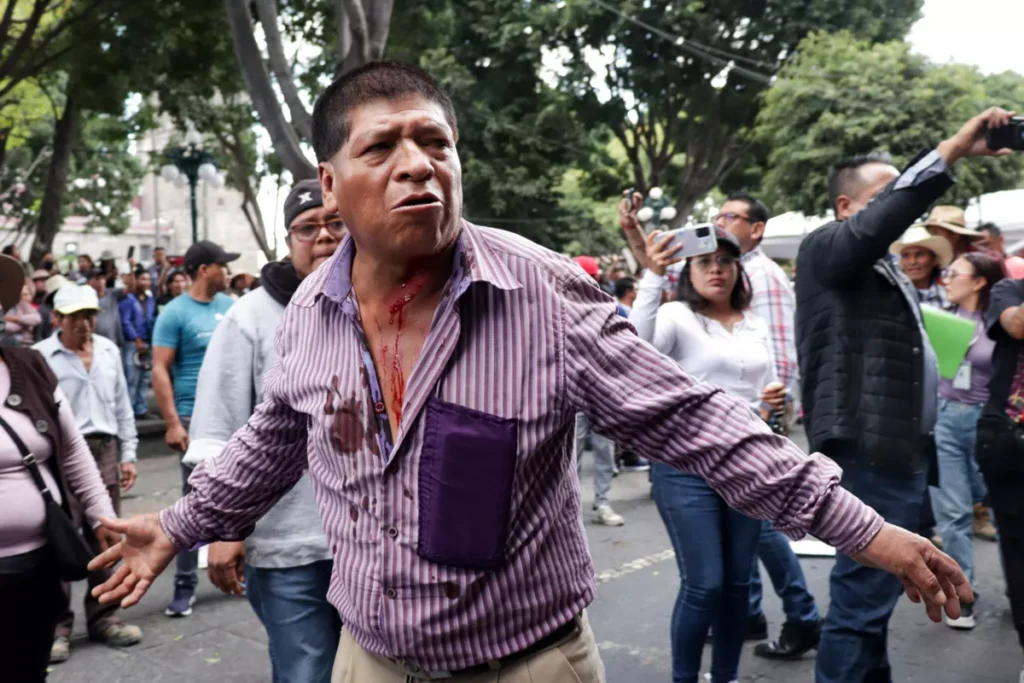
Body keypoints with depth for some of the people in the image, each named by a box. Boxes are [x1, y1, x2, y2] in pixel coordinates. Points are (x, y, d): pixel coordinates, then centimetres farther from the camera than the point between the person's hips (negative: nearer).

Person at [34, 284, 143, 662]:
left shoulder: (109, 350, 9)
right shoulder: (40, 356, -8)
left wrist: (128, 454, 12)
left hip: (105, 451, 5)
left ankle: (103, 617, 23)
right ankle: (57, 626, 13)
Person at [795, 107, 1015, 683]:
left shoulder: (887, 268, 22)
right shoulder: (826, 249, -5)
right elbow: (880, 221, -26)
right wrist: (953, 150, -24)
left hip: (901, 451, 10)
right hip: (871, 456, -10)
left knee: (877, 594, 18)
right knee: (861, 600, -7)